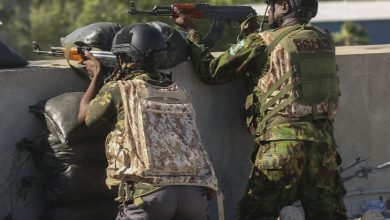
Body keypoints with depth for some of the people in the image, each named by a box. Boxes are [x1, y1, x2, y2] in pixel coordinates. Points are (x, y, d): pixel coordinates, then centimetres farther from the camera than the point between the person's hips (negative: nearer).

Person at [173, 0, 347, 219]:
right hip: (324, 142, 5)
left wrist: (191, 30, 16)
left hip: (282, 144, -5)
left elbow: (211, 71, 4)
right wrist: (251, 32, 26)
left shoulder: (263, 43, -2)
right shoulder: (325, 40, 12)